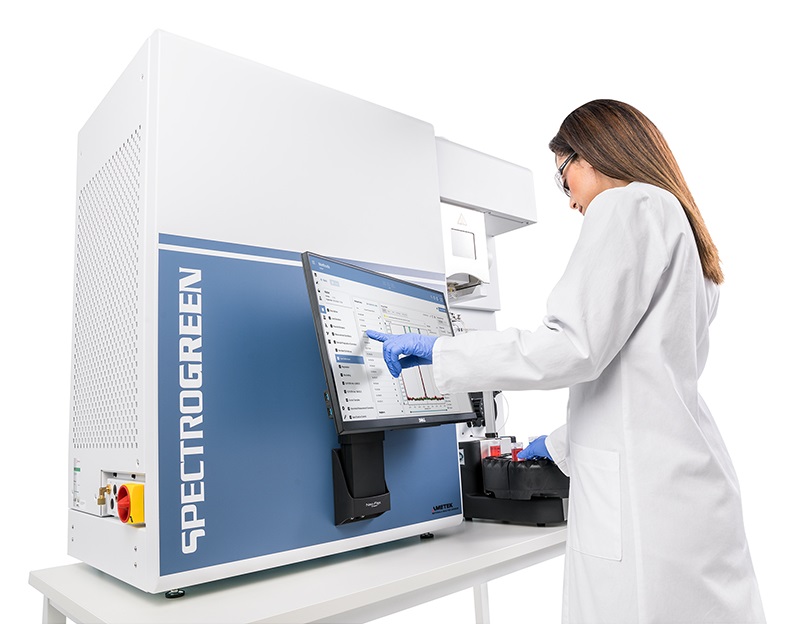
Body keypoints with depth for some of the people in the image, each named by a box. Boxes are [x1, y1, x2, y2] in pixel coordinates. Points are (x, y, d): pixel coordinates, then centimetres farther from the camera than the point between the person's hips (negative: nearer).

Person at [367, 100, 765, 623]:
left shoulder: (629, 206, -6)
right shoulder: (680, 228, 22)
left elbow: (573, 348, -19)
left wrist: (439, 351, -10)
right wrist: (561, 444, 31)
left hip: (644, 493, -10)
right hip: (685, 478, 10)